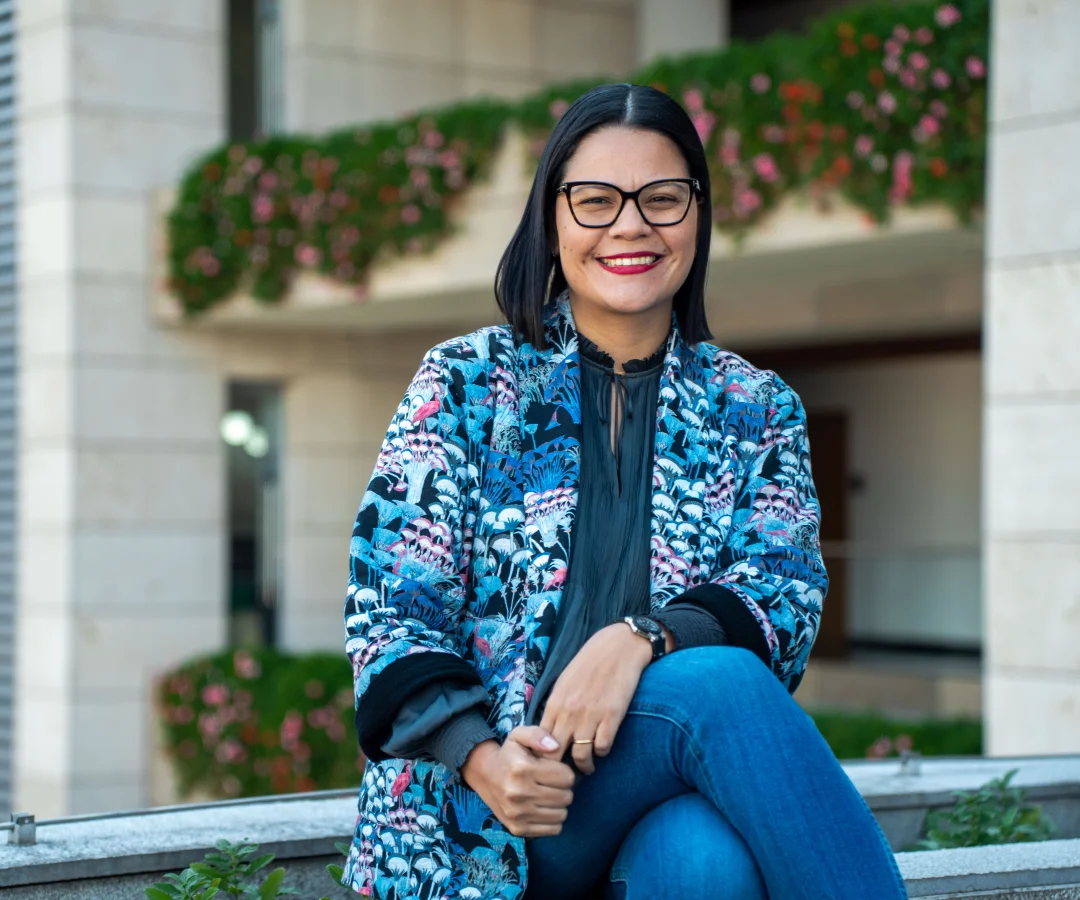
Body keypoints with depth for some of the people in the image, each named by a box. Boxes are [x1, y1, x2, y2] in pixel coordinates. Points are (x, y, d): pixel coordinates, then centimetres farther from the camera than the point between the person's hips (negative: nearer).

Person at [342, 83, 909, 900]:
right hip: (483, 831, -1)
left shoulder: (757, 412, 14)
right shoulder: (465, 383, 9)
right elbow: (387, 608, 2)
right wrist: (484, 759, -17)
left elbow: (784, 600, 0)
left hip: (672, 815, 2)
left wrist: (641, 639, -22)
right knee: (717, 683, -31)